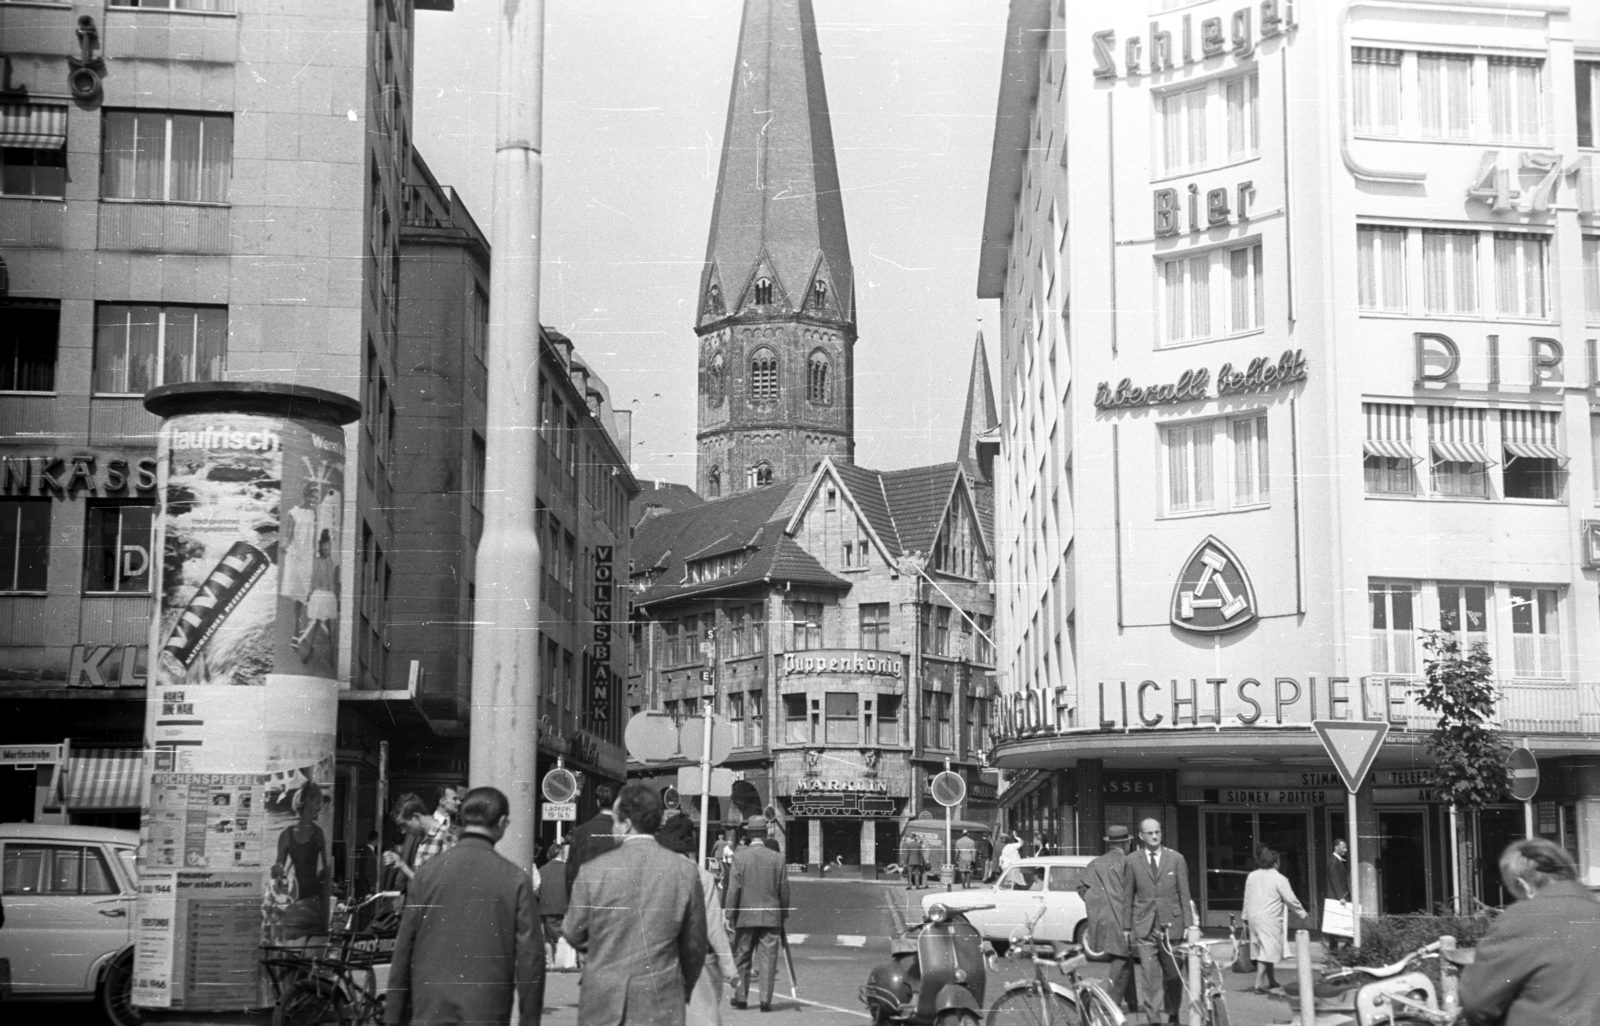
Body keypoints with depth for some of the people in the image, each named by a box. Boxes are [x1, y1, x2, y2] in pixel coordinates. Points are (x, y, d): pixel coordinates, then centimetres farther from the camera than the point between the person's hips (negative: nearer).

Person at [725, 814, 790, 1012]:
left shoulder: (739, 856, -7)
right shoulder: (777, 858, -3)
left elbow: (733, 889, -6)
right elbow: (784, 890, 2)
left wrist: (730, 915, 0)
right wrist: (784, 913, 14)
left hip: (745, 916, 0)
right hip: (771, 917, 0)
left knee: (742, 957, 12)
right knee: (768, 958, 3)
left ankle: (741, 997, 18)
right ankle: (766, 1000, 0)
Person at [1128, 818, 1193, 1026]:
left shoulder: (1176, 859, 6)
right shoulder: (1132, 861, 4)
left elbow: (1184, 894, 6)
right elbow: (1128, 897, 6)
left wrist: (1188, 924, 0)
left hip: (1171, 923, 1)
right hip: (1144, 928, -1)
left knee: (1173, 975, 6)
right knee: (1149, 977, -6)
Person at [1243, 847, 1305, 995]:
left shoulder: (1252, 876, 8)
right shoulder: (1279, 879, -10)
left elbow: (1247, 898, 13)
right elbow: (1290, 899, -8)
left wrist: (1246, 917, 21)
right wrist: (1302, 912, 7)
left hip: (1254, 917, 7)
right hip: (1269, 919, -7)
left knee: (1261, 949, 13)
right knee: (1267, 951, -5)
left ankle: (1271, 982, 22)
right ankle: (1259, 984, -9)